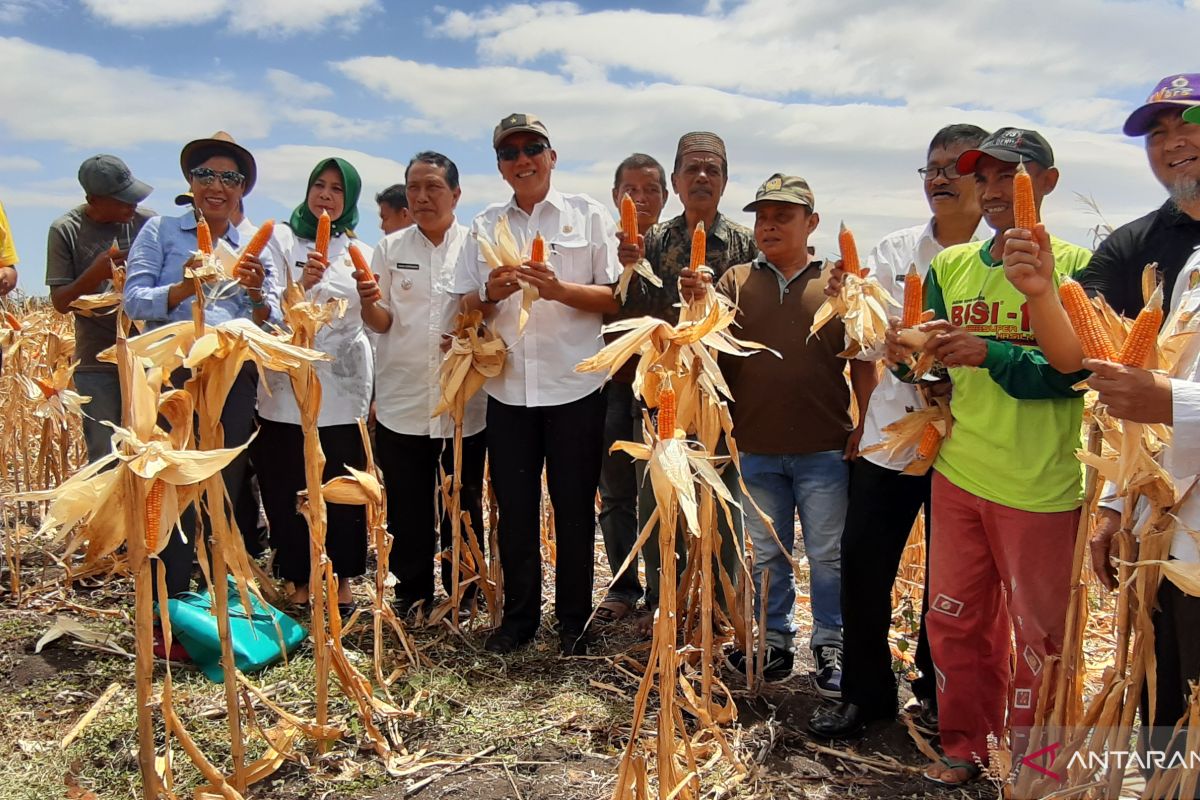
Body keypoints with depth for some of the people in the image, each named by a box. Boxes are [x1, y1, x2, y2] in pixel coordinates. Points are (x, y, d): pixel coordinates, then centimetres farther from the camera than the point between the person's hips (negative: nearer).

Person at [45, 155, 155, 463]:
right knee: (104, 458, 4)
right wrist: (95, 274, -19)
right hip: (97, 364, -1)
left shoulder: (149, 223, 1)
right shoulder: (66, 230, -1)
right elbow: (60, 302, -2)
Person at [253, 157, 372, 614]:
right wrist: (301, 285, -25)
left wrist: (374, 390, 10)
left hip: (343, 391, 1)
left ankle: (342, 578, 18)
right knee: (289, 487, 4)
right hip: (288, 387, -1)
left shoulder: (360, 253, 12)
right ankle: (299, 580, 20)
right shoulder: (281, 238, 5)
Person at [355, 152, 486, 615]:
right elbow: (381, 323, 5)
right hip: (402, 400, 2)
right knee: (407, 508, 8)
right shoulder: (391, 247, 8)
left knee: (463, 505, 9)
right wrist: (368, 301, -17)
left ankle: (463, 595, 24)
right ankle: (413, 596, 24)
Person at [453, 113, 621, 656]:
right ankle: (519, 616, 26)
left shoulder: (587, 215, 3)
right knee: (514, 508, 10)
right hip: (507, 387, 3)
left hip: (574, 386, -3)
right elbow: (464, 305, 10)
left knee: (574, 507, 6)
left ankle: (574, 620, 22)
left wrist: (559, 289, -18)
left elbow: (615, 297, -2)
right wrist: (491, 295, -11)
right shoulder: (486, 226, 12)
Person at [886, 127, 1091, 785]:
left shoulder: (1077, 266, -6)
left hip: (1041, 487, -4)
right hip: (957, 476, 5)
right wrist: (912, 354, -12)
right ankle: (964, 747, 34)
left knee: (1038, 633, 8)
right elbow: (937, 369, 9)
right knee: (954, 622, 14)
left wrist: (988, 353, -25)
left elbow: (1075, 370, -15)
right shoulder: (950, 266, 8)